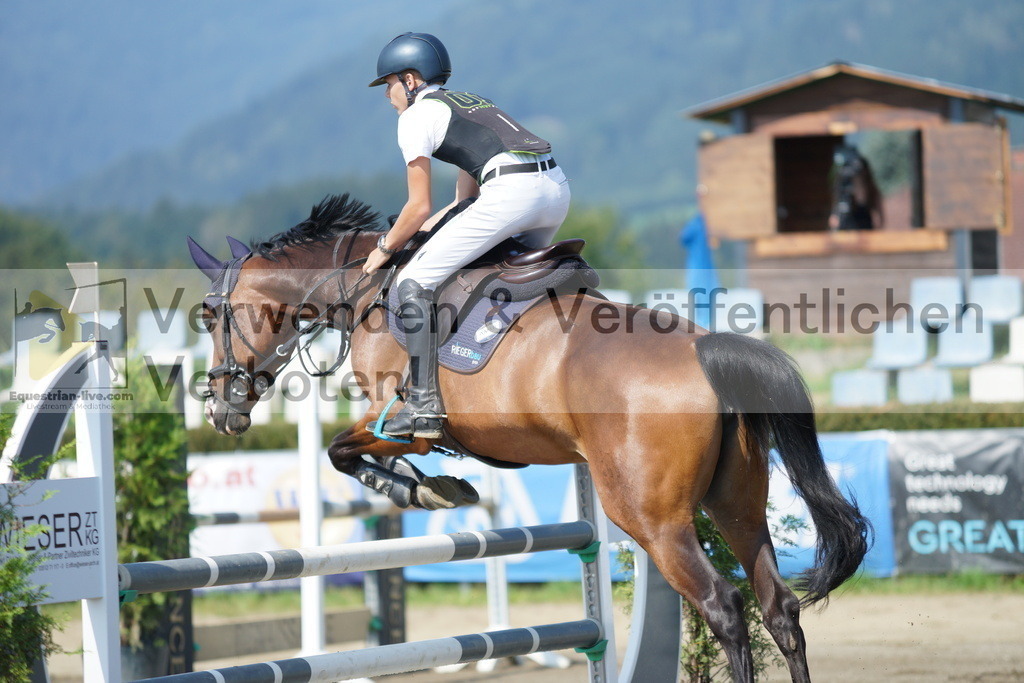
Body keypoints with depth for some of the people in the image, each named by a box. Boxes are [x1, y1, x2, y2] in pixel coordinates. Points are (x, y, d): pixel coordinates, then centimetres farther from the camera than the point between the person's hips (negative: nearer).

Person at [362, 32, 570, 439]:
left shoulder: (416, 115, 9)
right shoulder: (468, 102, 34)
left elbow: (420, 207, 7)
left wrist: (385, 247, 21)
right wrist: (425, 227, 37)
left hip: (512, 192, -9)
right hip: (558, 188, 9)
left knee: (413, 284, -2)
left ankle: (424, 407, -8)